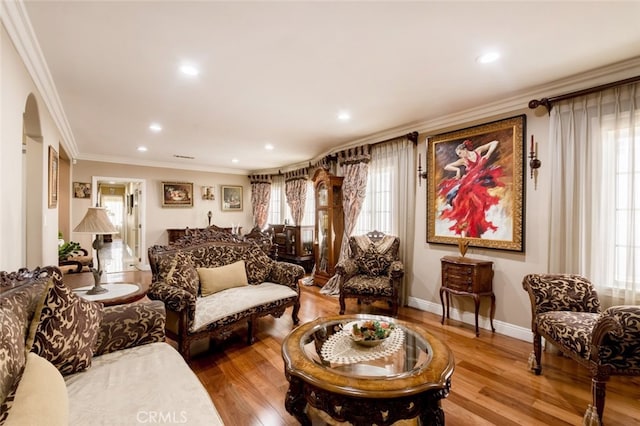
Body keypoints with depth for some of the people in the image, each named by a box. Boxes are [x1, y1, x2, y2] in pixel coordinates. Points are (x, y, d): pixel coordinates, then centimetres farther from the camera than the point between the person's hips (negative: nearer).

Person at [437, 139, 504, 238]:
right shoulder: (462, 161, 16)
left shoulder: (478, 151, 15)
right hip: (470, 182, 1)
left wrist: (487, 155, 1)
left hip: (482, 180, 0)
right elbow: (446, 167, 15)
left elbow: (494, 143, 15)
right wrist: (458, 169, -2)